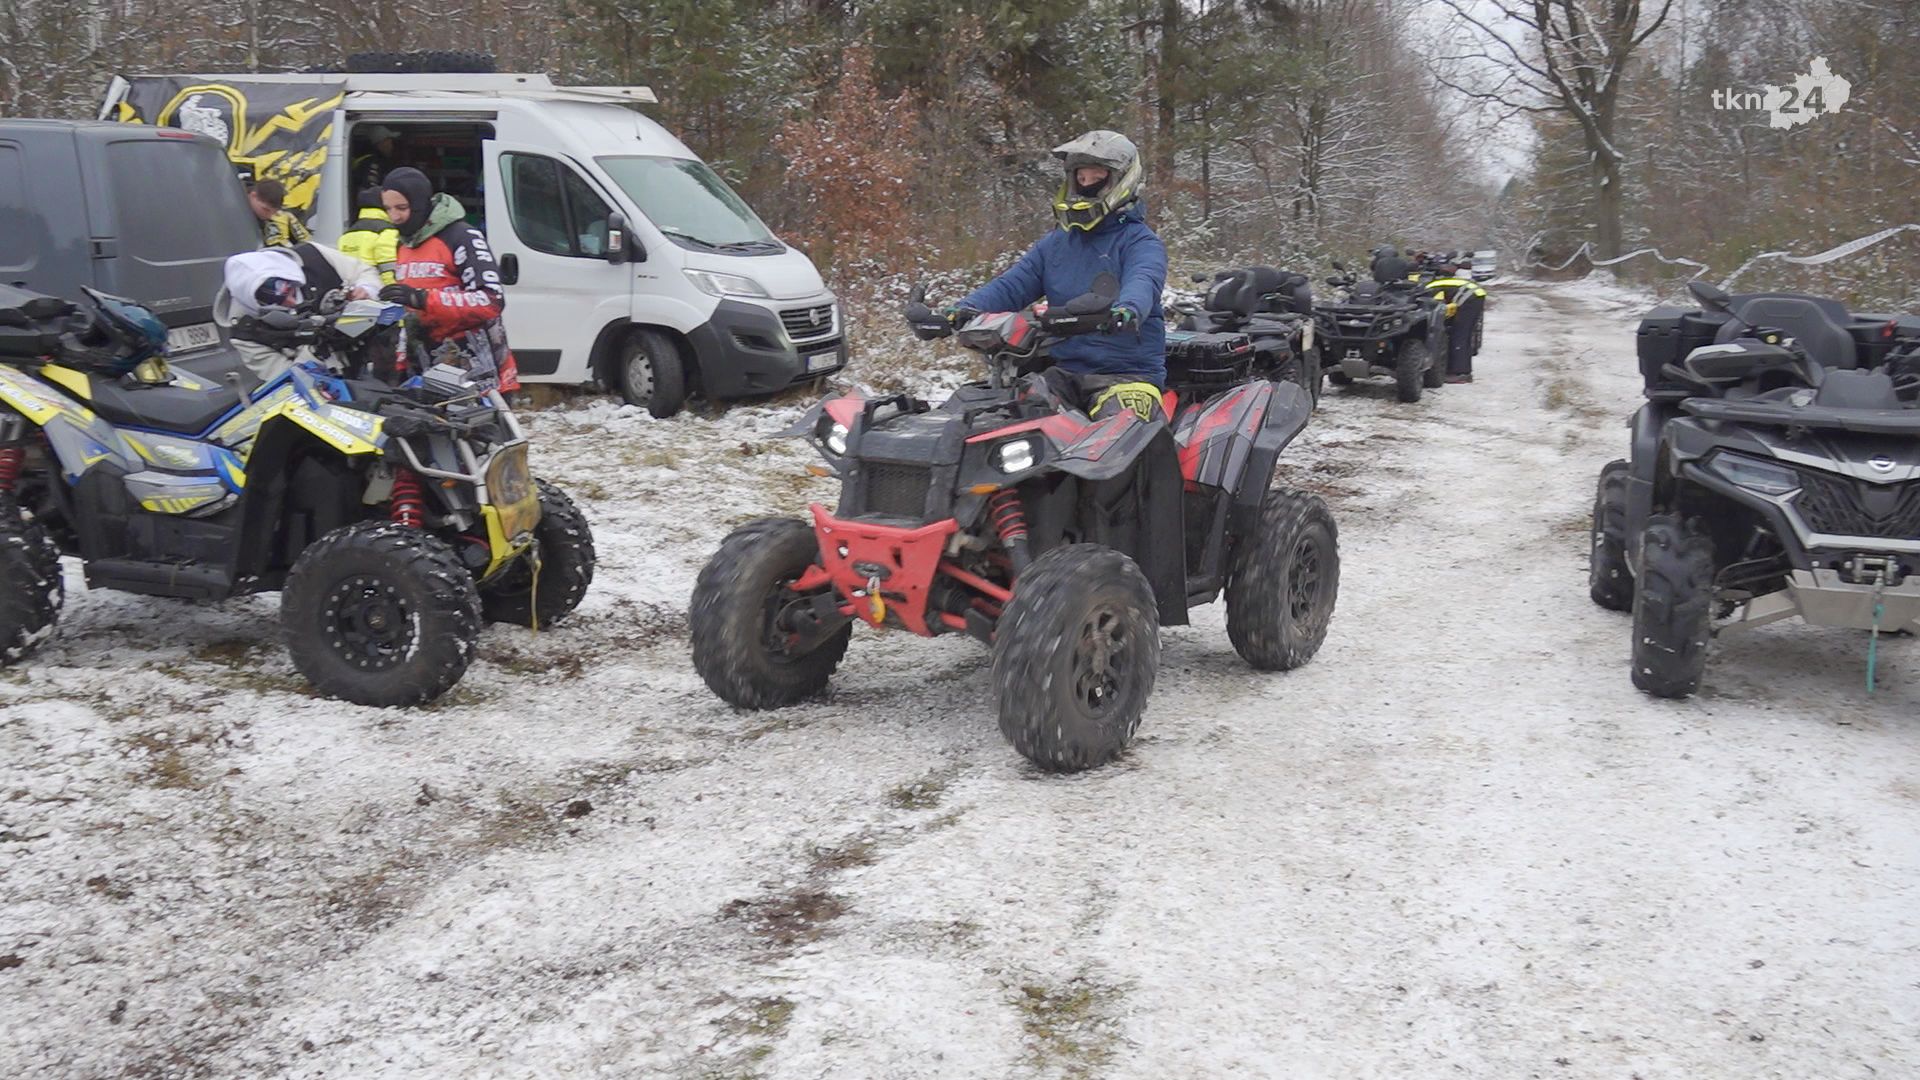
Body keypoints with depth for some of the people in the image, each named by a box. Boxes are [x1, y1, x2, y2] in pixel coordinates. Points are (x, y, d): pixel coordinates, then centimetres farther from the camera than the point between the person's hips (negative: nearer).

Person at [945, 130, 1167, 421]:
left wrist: (1127, 310, -47)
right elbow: (1011, 286, 10)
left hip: (1128, 374, -5)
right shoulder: (1055, 244, 20)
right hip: (1065, 372, 6)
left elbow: (1143, 282, -21)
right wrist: (963, 310, -12)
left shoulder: (1140, 241, 0)